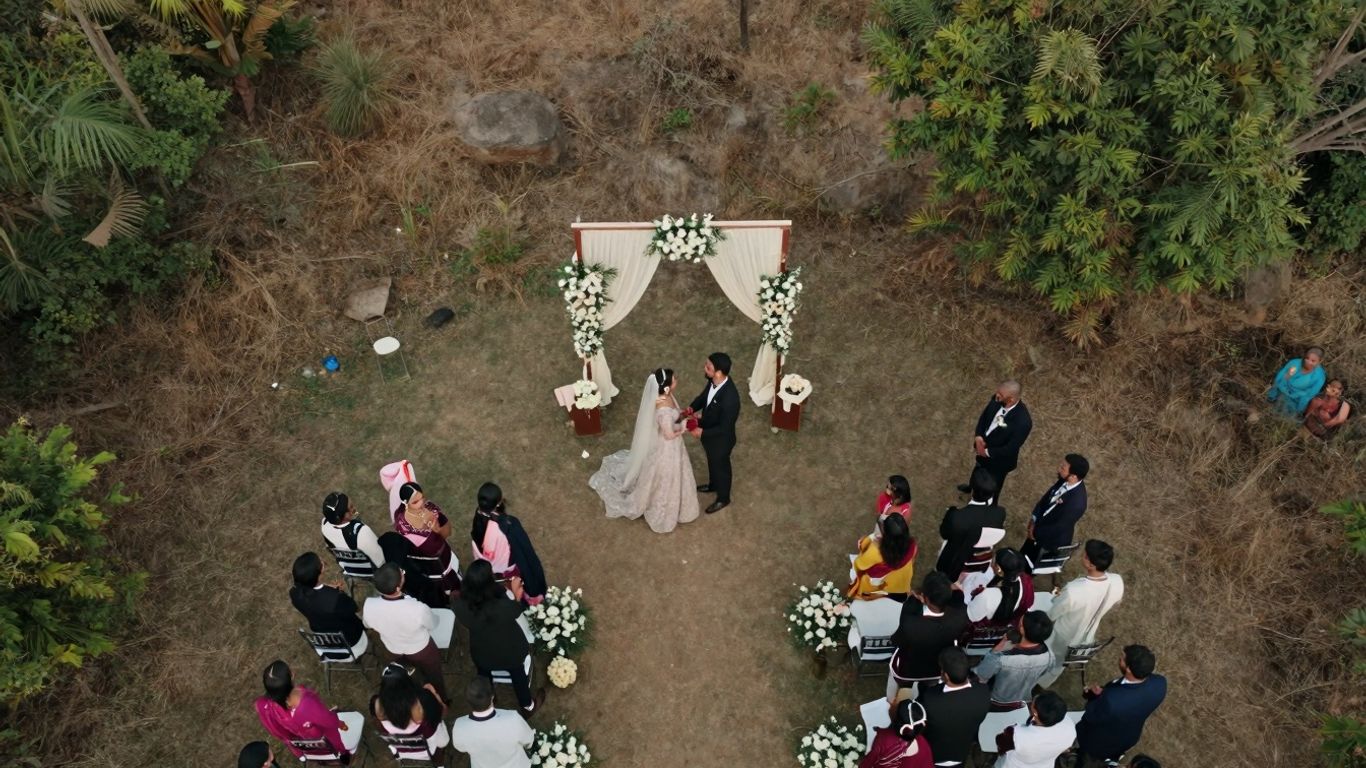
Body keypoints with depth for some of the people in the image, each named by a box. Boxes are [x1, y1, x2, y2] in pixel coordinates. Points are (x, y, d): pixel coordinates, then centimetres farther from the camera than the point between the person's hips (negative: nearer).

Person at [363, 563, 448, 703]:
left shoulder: (368, 606, -34)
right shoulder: (418, 609, -44)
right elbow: (432, 624, -19)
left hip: (394, 650, 3)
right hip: (421, 650, -3)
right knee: (433, 678, 30)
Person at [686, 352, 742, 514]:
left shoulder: (730, 397, -42)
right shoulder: (713, 380, -19)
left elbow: (725, 428, -30)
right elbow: (704, 396, 3)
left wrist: (702, 432, -26)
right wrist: (690, 409, -13)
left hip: (720, 440, -7)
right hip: (708, 433, 7)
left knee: (721, 467, 21)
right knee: (712, 462, 33)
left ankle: (723, 499, 48)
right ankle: (713, 485, 62)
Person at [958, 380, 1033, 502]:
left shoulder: (1023, 421, -40)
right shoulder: (997, 400, -22)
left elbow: (1011, 448, -29)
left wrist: (987, 452, -20)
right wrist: (978, 437, -18)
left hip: (999, 459, -6)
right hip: (982, 446, 6)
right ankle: (972, 486, 70)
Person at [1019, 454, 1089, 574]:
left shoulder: (1076, 503, -41)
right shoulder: (1064, 481, -19)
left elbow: (1059, 527, -28)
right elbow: (1046, 497, -2)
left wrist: (1036, 533, -14)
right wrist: (1033, 521, -4)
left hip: (1052, 539, -7)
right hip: (1040, 525, 7)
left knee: (1031, 566, 19)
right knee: (1023, 557, 30)